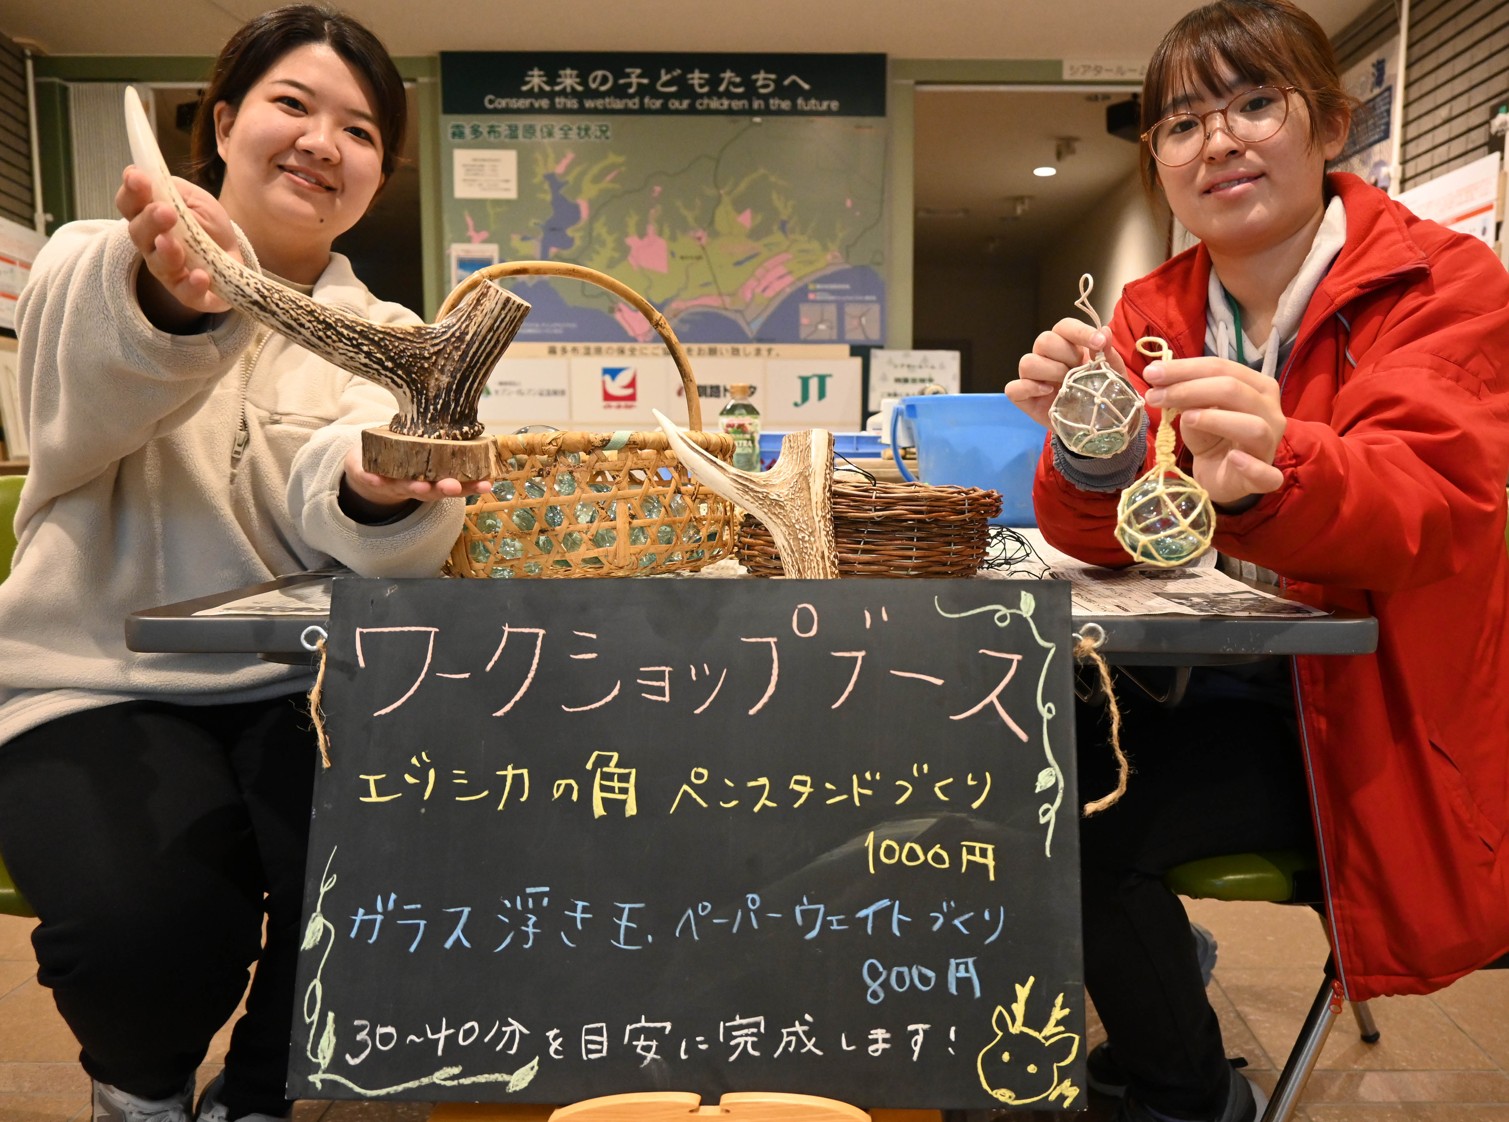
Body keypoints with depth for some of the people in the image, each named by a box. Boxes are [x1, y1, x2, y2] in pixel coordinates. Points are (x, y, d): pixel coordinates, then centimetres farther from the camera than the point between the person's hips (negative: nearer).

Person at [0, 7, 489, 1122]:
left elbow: (342, 529, -16)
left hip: (292, 686, 2)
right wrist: (171, 301, -44)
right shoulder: (93, 266, 3)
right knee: (150, 925, -26)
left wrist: (378, 493, -40)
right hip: (96, 680, -1)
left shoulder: (385, 338, 6)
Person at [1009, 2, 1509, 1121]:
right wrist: (1091, 451, -30)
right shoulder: (1157, 310, 5)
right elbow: (1105, 535, -6)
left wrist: (1272, 472, -46)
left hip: (1378, 716, -5)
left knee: (1083, 812, -20)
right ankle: (1157, 991, 19)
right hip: (1228, 685, 5)